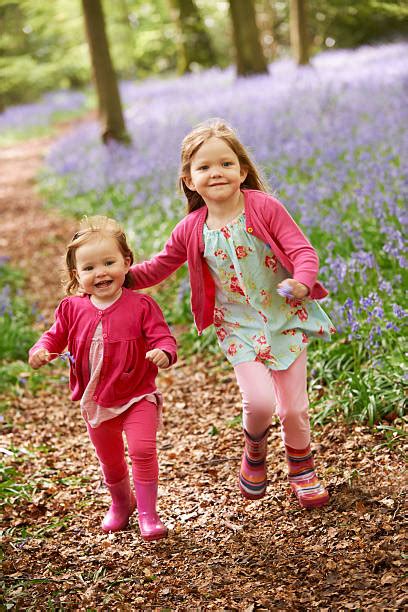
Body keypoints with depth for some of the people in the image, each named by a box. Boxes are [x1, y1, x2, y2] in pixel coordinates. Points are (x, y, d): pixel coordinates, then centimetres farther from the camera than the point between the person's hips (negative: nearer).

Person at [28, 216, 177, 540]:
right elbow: (56, 336, 6)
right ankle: (121, 503, 46)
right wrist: (41, 351, -15)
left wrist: (163, 353, -41)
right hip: (96, 402, 4)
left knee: (142, 450, -18)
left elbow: (162, 337, -19)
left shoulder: (141, 305, -15)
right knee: (110, 461, 18)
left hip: (137, 397, -4)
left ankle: (147, 513, -2)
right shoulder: (72, 308, -6)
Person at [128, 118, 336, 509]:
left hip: (286, 317, 0)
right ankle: (254, 454, 18)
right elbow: (157, 268, 7)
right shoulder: (191, 231, -7)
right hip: (239, 326, 1)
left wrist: (301, 281, -37)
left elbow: (303, 250, -17)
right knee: (260, 401, -17)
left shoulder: (264, 208, -14)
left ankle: (301, 469, 35)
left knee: (294, 406, 6)